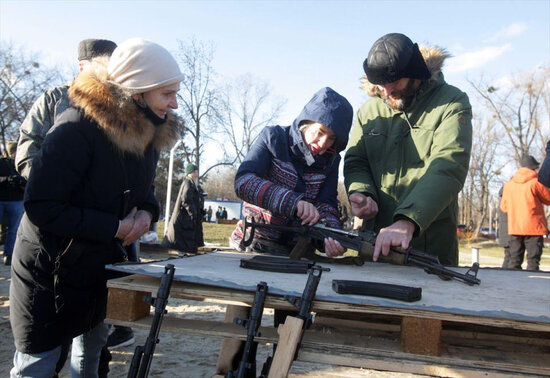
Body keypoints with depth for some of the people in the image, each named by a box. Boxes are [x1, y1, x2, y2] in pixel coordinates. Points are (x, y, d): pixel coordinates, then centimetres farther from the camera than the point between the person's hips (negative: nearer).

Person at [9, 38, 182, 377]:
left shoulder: (149, 134, -3)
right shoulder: (77, 129, -26)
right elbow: (41, 207, -26)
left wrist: (147, 211, -11)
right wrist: (113, 228, -26)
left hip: (103, 267, 7)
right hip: (50, 270, -7)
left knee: (92, 349, 23)